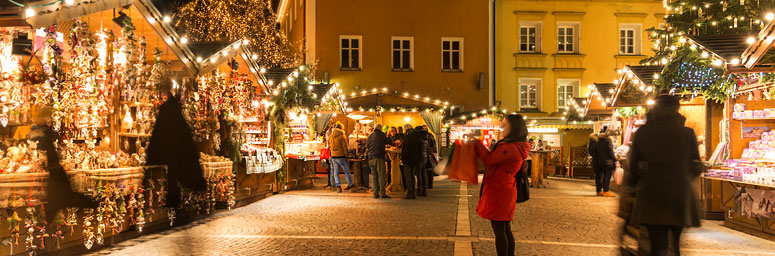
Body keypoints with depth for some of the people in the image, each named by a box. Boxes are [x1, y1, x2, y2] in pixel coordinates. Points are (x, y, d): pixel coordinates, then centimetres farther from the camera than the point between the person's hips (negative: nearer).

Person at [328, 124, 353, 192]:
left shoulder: (331, 136, 8)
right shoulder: (342, 136, -9)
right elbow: (345, 147, -9)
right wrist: (346, 156, -2)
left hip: (333, 156, 5)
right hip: (341, 156, -5)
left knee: (336, 172, 7)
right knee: (346, 171, 8)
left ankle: (338, 186, -3)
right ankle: (350, 185, 17)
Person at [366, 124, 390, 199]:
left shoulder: (369, 136, 15)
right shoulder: (381, 135, -2)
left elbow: (367, 147, 21)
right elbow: (388, 142, 11)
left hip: (371, 159, 6)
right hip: (379, 157, -6)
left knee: (374, 176, 8)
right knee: (381, 175, -6)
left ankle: (375, 193, 5)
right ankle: (382, 193, -10)